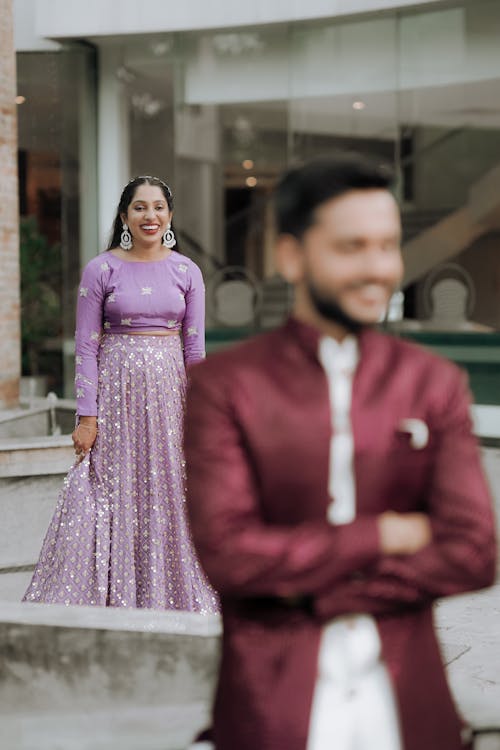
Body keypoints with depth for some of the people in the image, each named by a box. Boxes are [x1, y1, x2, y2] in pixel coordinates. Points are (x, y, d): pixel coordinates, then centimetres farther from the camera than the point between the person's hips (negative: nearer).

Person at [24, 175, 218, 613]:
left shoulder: (186, 271, 7)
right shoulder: (101, 270, 0)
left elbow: (195, 348, 8)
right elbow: (86, 347, -2)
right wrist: (87, 416, -8)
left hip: (170, 390, 2)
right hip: (117, 390, -2)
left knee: (169, 496, 5)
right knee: (110, 494, -2)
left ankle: (169, 597, 17)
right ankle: (107, 599, 8)